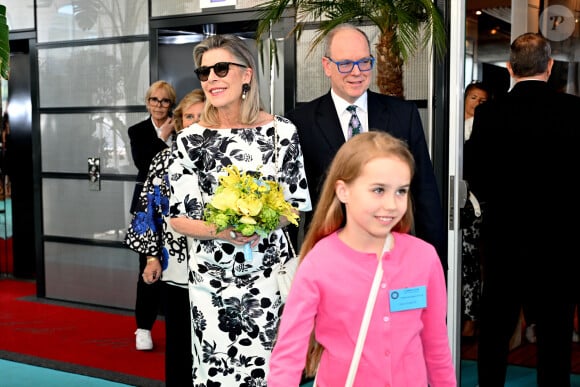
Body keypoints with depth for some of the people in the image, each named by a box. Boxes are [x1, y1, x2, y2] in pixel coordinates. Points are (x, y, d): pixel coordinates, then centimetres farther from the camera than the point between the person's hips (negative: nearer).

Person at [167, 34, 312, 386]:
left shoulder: (282, 131, -4)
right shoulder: (190, 139, -2)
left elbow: (297, 204, 1)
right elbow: (179, 218, -1)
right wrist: (222, 232, -19)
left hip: (269, 271, -1)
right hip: (211, 274, 1)